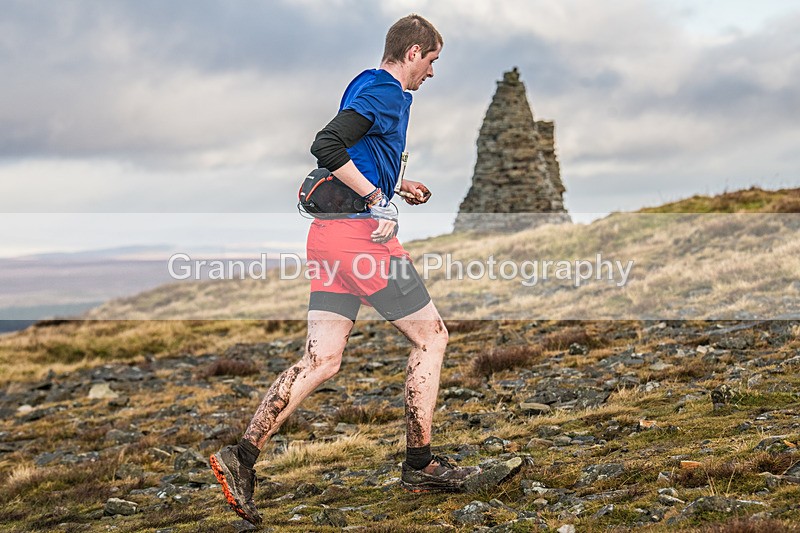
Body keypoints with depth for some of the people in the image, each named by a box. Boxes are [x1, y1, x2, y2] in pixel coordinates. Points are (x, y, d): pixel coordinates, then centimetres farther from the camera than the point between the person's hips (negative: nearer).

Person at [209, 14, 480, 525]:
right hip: (362, 233, -9)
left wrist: (397, 185, 27)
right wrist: (378, 199, -18)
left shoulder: (366, 86, 22)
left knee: (322, 360, 4)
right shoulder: (388, 92, -8)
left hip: (328, 234, 9)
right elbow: (327, 146, -22)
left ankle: (242, 457, -5)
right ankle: (419, 464, 10)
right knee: (431, 336, 5)